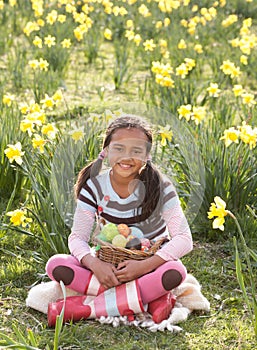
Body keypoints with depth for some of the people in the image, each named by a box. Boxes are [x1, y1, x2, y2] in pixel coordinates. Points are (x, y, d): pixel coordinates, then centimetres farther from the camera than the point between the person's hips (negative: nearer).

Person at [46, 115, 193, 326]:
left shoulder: (160, 188, -13)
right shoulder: (95, 187, -8)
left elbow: (184, 239, -18)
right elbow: (78, 237, -10)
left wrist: (144, 266, -31)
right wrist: (94, 264, -32)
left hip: (149, 267, -2)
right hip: (108, 267, 2)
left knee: (176, 271, -35)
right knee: (56, 265, -24)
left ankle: (85, 308, -31)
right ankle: (148, 299, -27)